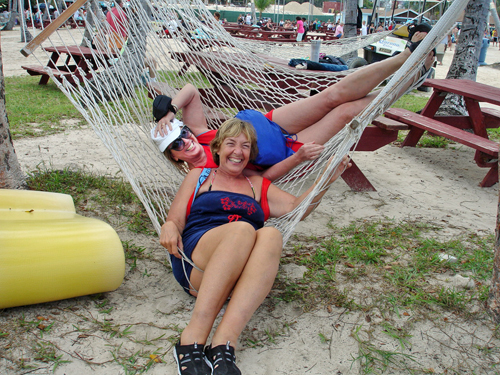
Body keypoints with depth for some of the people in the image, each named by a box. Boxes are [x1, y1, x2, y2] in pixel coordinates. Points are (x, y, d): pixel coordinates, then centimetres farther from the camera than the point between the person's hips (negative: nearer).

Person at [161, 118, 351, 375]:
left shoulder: (258, 186, 30)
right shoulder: (199, 176, 24)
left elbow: (296, 207, 17)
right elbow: (175, 221, 15)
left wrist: (327, 179, 5)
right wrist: (169, 227, -8)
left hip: (240, 275, 2)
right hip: (194, 264, -2)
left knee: (271, 235, -32)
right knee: (242, 229, -34)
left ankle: (223, 344, -46)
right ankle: (192, 341, -42)